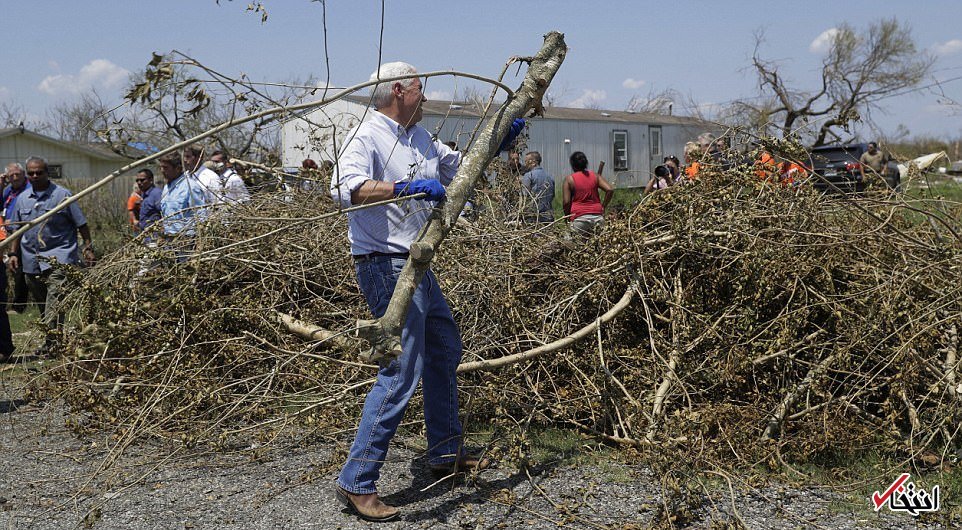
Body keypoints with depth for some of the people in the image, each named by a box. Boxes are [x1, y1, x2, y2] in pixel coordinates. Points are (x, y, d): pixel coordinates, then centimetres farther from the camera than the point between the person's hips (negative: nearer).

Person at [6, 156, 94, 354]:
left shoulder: (62, 195, -1)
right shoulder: (22, 199, 13)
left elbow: (81, 224, 1)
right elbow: (17, 230, 20)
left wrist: (88, 248, -5)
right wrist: (13, 253, 13)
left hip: (59, 257, -6)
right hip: (31, 261, 6)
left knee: (54, 301, -18)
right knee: (41, 304, 11)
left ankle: (51, 342, -18)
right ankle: (53, 341, 22)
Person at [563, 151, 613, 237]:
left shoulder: (570, 179, 2)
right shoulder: (595, 176, 10)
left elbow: (566, 202, -4)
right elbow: (610, 190, -1)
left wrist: (567, 217, 9)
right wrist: (603, 206, 9)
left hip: (580, 218, -3)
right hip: (597, 216, 3)